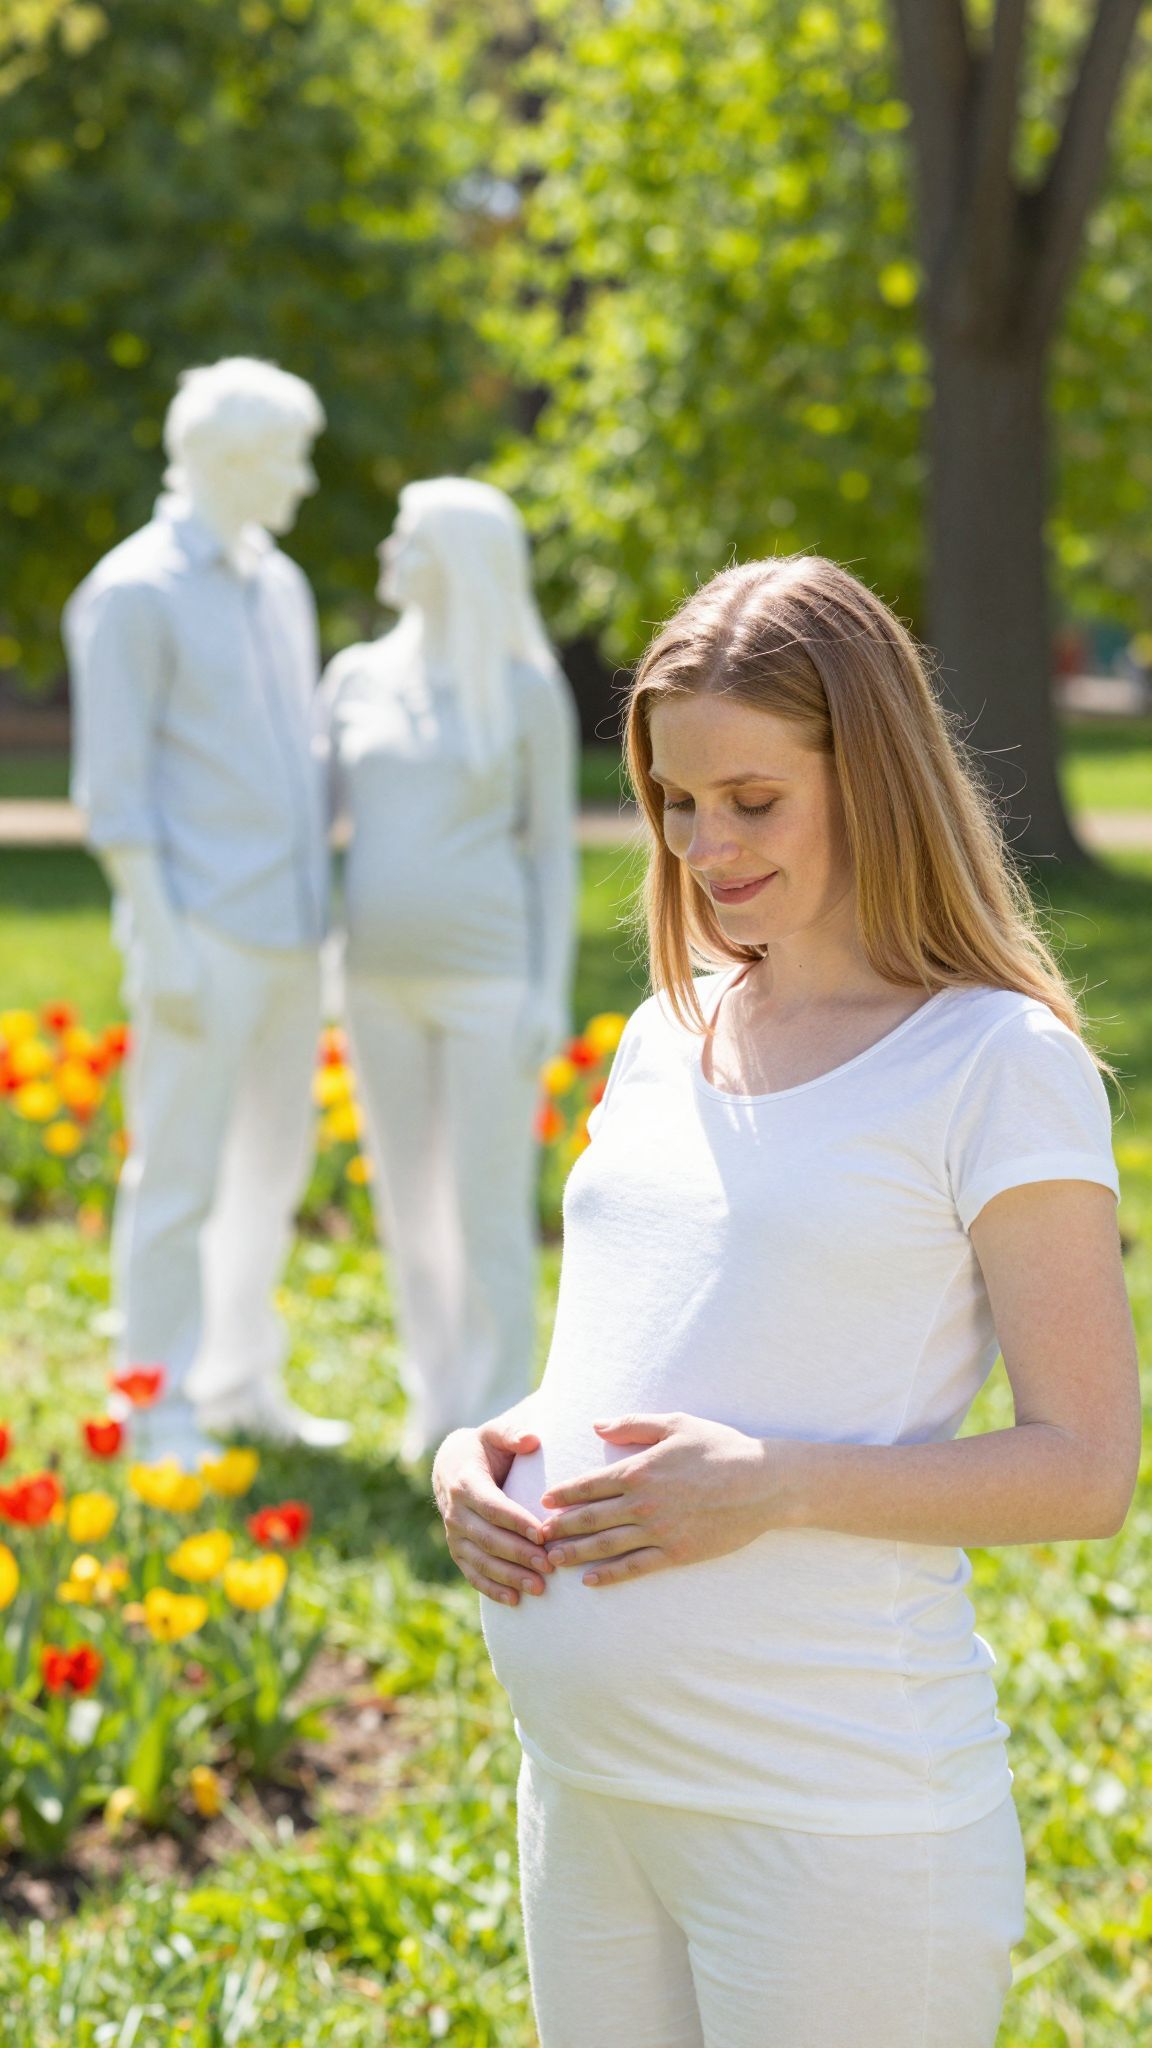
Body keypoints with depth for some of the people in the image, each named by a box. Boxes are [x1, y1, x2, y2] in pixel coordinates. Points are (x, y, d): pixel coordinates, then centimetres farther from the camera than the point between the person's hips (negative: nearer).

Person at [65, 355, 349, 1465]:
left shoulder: (280, 584, 15)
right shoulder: (135, 592, -9)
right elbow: (113, 789, -13)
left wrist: (326, 914, 18)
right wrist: (159, 945, -18)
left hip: (288, 935, 8)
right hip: (203, 937, -8)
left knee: (272, 1164, 14)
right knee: (178, 1176, -4)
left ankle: (241, 1385, 25)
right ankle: (162, 1414, 3)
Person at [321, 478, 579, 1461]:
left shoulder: (530, 690, -4)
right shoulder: (360, 676, 7)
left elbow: (554, 851, -2)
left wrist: (553, 994, -9)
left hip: (493, 979, -4)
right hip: (384, 979, 4)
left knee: (489, 1205, -2)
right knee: (410, 1197, 9)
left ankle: (495, 1417, 9)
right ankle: (438, 1400, 22)